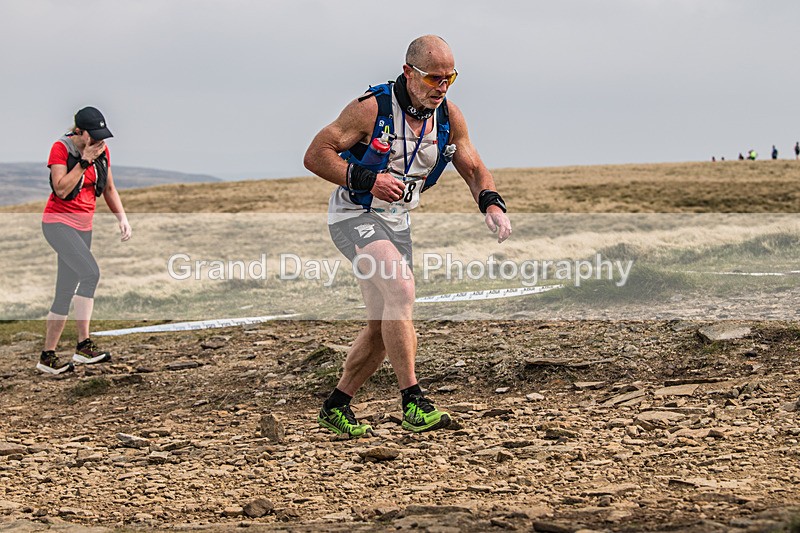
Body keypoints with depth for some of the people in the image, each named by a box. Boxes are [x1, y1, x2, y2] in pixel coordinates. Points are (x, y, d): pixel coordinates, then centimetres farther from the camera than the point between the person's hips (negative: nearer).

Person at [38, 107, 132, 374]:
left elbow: (109, 188, 14)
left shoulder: (102, 150, 6)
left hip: (83, 226, 7)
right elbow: (61, 189, -20)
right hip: (58, 221, -7)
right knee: (90, 272, -24)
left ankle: (48, 356, 10)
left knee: (66, 294, 5)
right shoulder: (61, 148, -11)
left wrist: (122, 217, 1)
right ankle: (83, 345, -22)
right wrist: (85, 161, -20)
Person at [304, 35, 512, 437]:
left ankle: (335, 408, 24)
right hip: (353, 217, -7)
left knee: (384, 328, 7)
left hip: (396, 222, 7)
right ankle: (412, 403, -29)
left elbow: (474, 169, 6)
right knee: (400, 286, -29)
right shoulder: (371, 108, -19)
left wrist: (492, 205, -14)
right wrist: (367, 180, -28)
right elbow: (315, 155, -17)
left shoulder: (448, 117, -2)